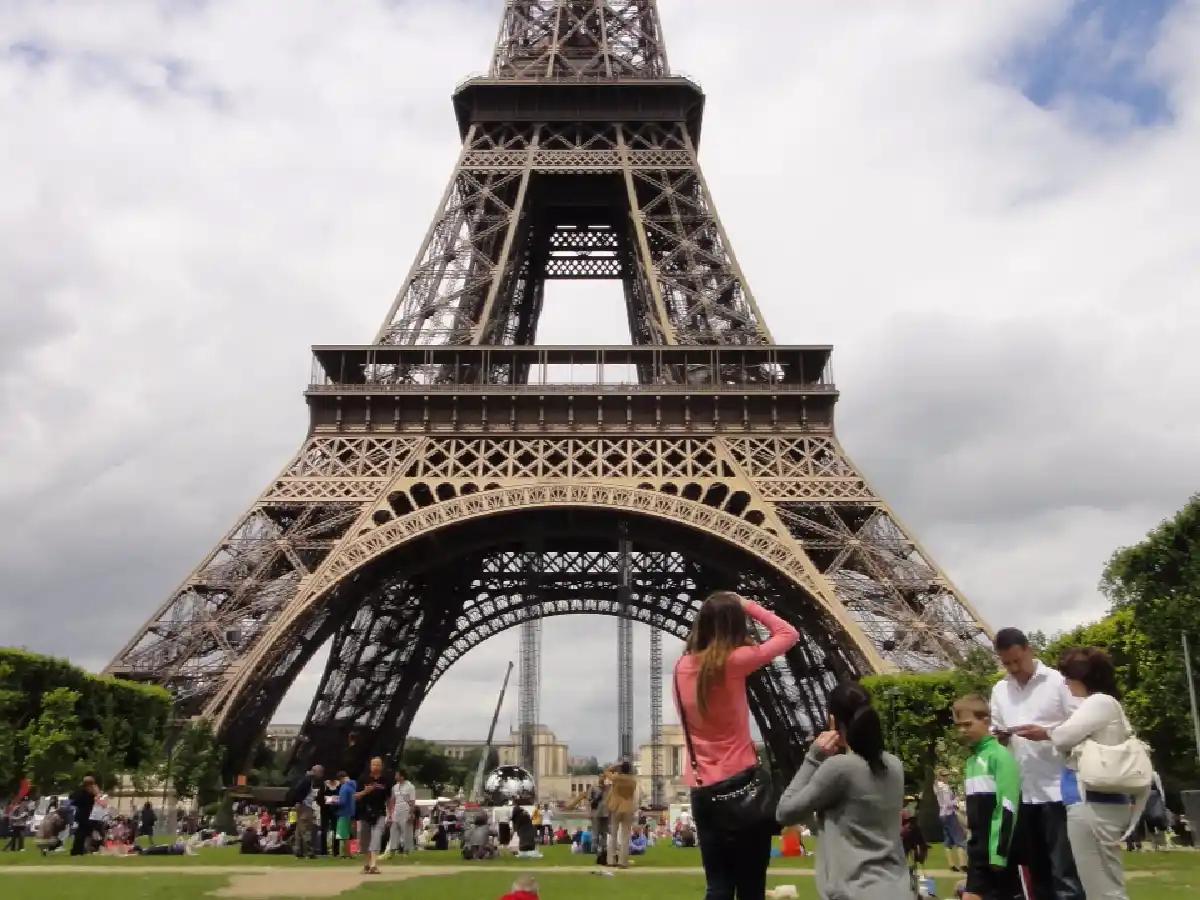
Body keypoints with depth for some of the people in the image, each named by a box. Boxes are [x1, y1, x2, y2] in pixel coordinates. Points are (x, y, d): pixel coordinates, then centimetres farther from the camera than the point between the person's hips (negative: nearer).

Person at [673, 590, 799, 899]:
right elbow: (789, 634, -1)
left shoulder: (682, 667, 4)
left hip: (702, 790, 5)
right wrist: (746, 605, 4)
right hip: (741, 781, -5)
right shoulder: (734, 660, -13)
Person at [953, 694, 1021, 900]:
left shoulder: (1000, 756, -12)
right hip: (979, 850, 8)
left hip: (997, 851, -7)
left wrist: (1000, 851, -20)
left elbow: (1008, 807, -17)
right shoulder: (971, 759, 13)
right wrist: (971, 844, 17)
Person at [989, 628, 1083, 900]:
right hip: (1021, 791, 5)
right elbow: (997, 734, 17)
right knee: (1035, 869, 11)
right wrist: (998, 735, -5)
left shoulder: (1058, 681, -1)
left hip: (1057, 788, -5)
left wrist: (1046, 733, -19)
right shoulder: (999, 690, 14)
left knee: (1065, 870, -3)